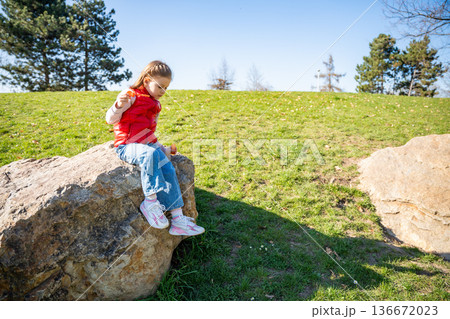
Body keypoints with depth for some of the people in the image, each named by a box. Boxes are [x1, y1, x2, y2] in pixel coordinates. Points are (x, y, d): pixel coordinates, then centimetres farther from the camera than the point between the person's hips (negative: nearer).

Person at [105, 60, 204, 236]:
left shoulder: (155, 106, 22)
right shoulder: (131, 96, -1)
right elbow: (111, 119, -8)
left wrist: (161, 148, 12)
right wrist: (118, 105, -28)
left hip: (147, 145, 6)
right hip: (127, 146, -6)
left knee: (168, 169, -18)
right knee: (150, 154, -39)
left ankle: (178, 218, -19)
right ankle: (150, 201, -30)